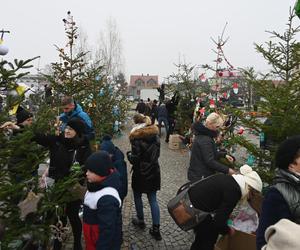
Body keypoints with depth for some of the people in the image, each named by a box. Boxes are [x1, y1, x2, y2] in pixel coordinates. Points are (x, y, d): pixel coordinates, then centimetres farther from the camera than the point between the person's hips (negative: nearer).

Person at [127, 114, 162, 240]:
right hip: (154, 171, 5)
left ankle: (141, 221, 37)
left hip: (141, 173, -5)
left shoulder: (136, 138, -20)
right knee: (153, 199, 12)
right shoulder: (155, 135, -1)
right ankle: (156, 229, 16)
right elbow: (156, 153, 7)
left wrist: (129, 154, 1)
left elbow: (135, 159, -18)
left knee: (137, 196, 19)